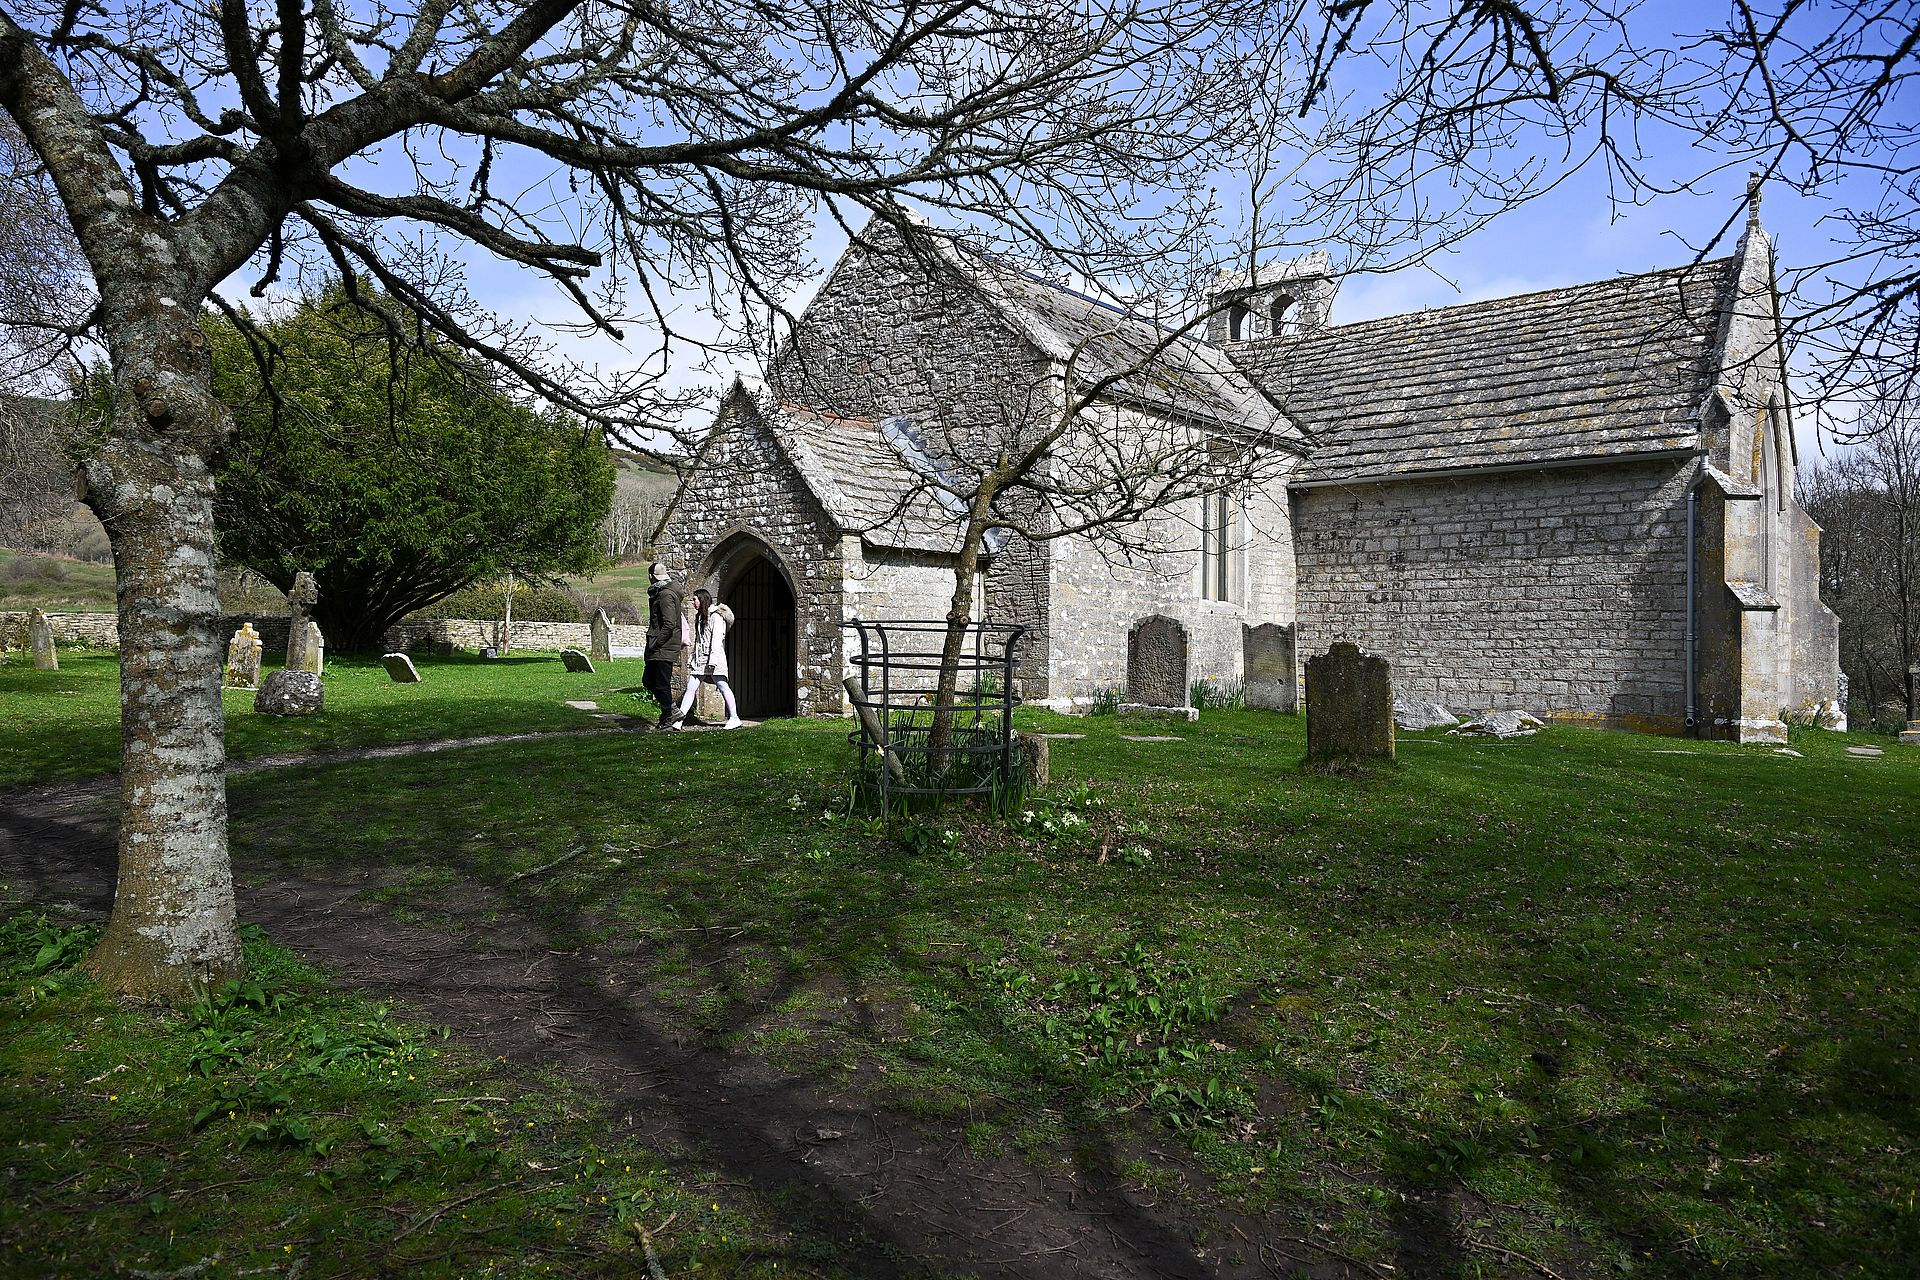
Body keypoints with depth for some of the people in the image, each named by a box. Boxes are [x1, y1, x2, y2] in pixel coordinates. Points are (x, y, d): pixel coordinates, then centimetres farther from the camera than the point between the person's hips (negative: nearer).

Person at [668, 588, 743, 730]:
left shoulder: (716, 616, -9)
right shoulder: (700, 616, 19)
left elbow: (717, 639, -16)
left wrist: (713, 660, -21)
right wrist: (691, 657, 19)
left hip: (714, 659, -8)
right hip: (699, 660, 8)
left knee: (723, 687, -3)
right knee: (691, 687, 1)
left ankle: (734, 718, 5)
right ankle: (680, 719, -1)